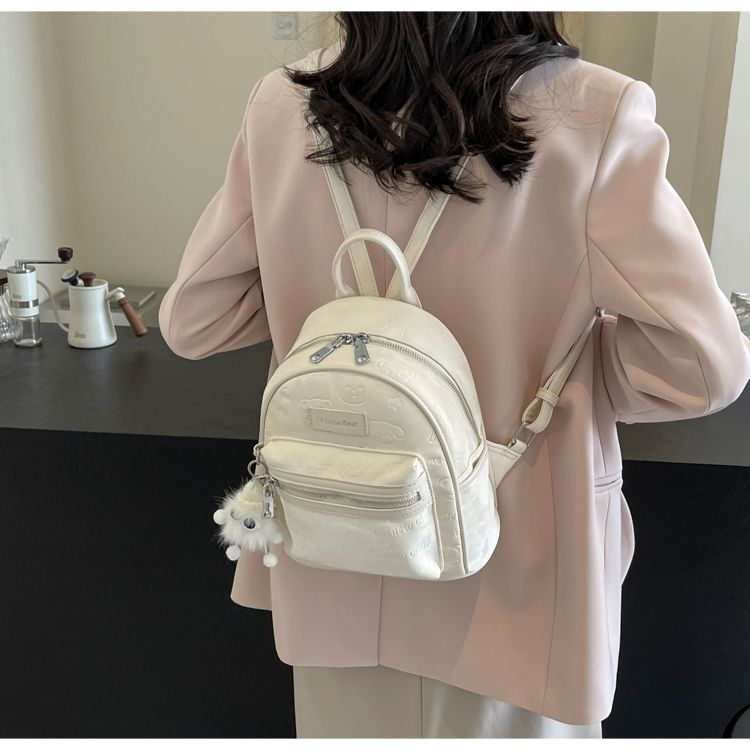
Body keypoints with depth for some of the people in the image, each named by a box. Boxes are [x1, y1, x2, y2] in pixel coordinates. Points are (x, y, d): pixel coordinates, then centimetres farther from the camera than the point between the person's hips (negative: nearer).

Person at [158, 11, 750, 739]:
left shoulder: (284, 106, -10)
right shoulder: (593, 115, -20)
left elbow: (190, 320, -2)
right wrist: (553, 365, -1)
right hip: (506, 572, -2)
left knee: (354, 723, 26)